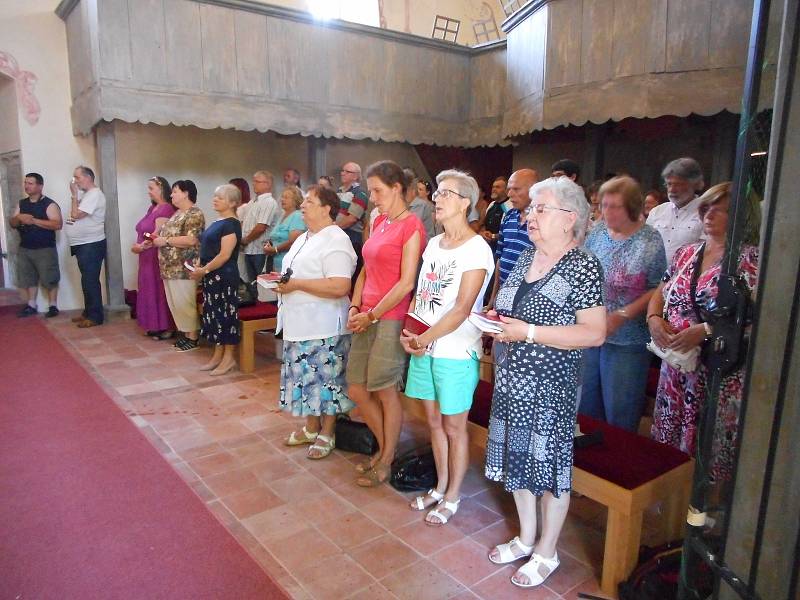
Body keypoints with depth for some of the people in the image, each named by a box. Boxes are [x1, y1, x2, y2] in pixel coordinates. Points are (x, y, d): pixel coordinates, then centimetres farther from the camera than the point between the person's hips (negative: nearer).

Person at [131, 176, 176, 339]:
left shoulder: (166, 209, -15)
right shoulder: (152, 208, 16)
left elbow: (159, 235, -22)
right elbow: (144, 232, 17)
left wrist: (141, 246, -21)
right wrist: (138, 245, 3)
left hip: (159, 256, -10)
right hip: (148, 257, 10)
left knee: (160, 291, -4)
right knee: (151, 291, 13)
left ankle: (168, 328, 4)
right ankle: (155, 325, 22)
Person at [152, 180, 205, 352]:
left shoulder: (194, 214, -12)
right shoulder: (177, 213, 18)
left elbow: (191, 240, -23)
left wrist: (165, 241, -17)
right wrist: (157, 237, 7)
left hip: (183, 268, -10)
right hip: (171, 267, 10)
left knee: (184, 303, -4)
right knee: (175, 303, 12)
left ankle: (193, 338, 5)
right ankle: (185, 333, 21)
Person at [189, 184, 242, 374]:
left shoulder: (231, 224, -13)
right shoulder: (217, 222, 15)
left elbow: (224, 255, -20)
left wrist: (204, 270, -16)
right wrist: (198, 266, 7)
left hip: (224, 276, -10)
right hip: (211, 277, 10)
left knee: (226, 314, -2)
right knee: (214, 314, 13)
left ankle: (229, 357, 8)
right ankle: (218, 355, 23)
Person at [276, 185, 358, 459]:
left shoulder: (336, 240, -16)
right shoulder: (303, 238, 15)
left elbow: (340, 286, -27)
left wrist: (296, 284, -22)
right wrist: (282, 282, 3)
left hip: (324, 328, -9)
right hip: (300, 324, 9)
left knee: (326, 380, 4)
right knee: (307, 378, 17)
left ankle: (326, 434, 20)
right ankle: (311, 428, 33)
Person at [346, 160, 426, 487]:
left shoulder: (411, 225, -10)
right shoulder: (379, 221, 13)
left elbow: (406, 282, -15)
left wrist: (372, 315, -11)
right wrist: (354, 307, 5)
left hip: (391, 319, -7)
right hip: (366, 318, 8)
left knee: (385, 392, 5)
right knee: (357, 391, 12)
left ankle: (386, 462, 24)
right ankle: (384, 447, 33)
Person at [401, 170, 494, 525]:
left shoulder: (476, 249, -13)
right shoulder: (433, 244, 10)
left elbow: (462, 309, -19)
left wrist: (426, 337, -18)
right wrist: (409, 333, -2)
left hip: (456, 351, -7)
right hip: (423, 348, 7)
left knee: (454, 427, 8)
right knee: (434, 421, 18)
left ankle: (452, 496, 27)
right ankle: (440, 487, 36)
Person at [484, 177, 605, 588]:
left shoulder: (584, 267, -15)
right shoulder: (526, 257, 8)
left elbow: (595, 333, -21)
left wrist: (528, 333, -24)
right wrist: (497, 319, -1)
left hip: (550, 385, -7)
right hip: (511, 379, 8)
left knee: (550, 462, 8)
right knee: (517, 455, 17)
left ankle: (547, 551, 29)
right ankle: (526, 537, 38)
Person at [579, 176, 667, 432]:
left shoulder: (650, 242, -10)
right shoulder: (597, 232, 4)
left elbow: (658, 289, -12)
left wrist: (622, 316, -21)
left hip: (626, 341, -5)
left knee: (619, 411, 6)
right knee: (585, 403, 17)